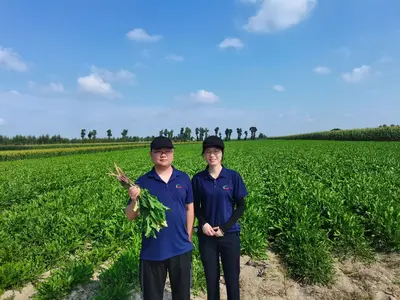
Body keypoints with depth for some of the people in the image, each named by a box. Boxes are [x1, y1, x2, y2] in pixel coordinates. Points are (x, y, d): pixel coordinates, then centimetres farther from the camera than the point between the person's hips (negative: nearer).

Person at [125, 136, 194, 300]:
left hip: (181, 248, 2)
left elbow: (189, 208, 7)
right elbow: (130, 217, -3)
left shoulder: (184, 178, 0)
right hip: (152, 250, -1)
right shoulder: (142, 181, -4)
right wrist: (134, 200, -24)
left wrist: (189, 237, 5)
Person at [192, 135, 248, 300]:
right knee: (211, 278, 12)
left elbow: (241, 206, -3)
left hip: (229, 234, -1)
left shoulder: (233, 176, -7)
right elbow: (196, 206, 5)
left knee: (232, 278, 9)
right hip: (207, 235, 1)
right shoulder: (198, 178, -3)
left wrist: (225, 227, -12)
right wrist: (203, 223, -13)